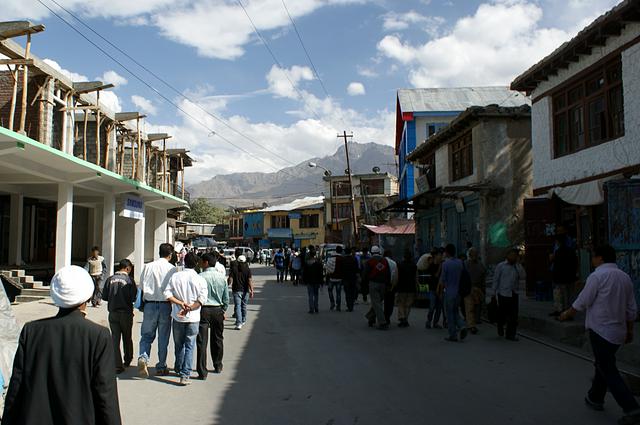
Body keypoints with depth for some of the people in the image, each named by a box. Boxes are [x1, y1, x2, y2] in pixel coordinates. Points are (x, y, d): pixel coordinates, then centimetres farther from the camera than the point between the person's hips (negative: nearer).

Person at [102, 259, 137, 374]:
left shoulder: (110, 279, -1)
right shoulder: (129, 280, -11)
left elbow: (104, 297, 1)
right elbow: (133, 297, -14)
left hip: (113, 312, 2)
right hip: (126, 312, -2)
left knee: (115, 338, 4)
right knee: (127, 338, 16)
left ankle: (117, 365, 0)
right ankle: (127, 361, 30)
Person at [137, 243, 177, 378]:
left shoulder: (148, 267, 1)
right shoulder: (172, 269, -6)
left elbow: (141, 286, 4)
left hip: (150, 304, 1)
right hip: (165, 305, -1)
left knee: (147, 335, 11)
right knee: (163, 337, 10)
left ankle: (143, 357, -13)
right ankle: (161, 367, 17)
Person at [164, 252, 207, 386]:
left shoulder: (175, 276, -2)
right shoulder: (200, 279, -7)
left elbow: (167, 294, -8)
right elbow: (202, 299, -15)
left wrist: (181, 303, -10)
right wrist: (189, 308, -13)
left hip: (177, 316, 2)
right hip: (193, 317, -2)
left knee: (179, 345, 20)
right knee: (189, 346, 4)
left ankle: (179, 368, 39)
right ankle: (185, 375, -2)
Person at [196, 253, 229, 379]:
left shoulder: (200, 277, -11)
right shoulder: (222, 277, 1)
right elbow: (226, 297, 8)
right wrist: (224, 310, 19)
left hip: (203, 310, -4)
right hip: (218, 310, 4)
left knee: (202, 341, 0)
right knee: (217, 339, 19)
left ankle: (202, 372, -1)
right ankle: (218, 366, 33)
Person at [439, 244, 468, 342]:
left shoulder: (446, 263, -13)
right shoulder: (460, 262, 4)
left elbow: (443, 280, -11)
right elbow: (461, 276, 9)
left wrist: (441, 291, 2)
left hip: (449, 291, -5)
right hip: (458, 291, 6)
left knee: (450, 314, 4)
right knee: (455, 311, 19)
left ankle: (453, 336, 7)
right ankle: (462, 326, -4)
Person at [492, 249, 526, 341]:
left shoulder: (518, 267, 10)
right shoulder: (501, 266, 0)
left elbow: (523, 277, -6)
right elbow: (495, 280, 1)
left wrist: (517, 265, -8)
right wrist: (495, 293, -2)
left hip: (514, 294, 3)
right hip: (503, 294, -3)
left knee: (514, 316, 0)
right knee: (502, 315, 6)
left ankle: (510, 334, 9)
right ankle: (500, 328, 34)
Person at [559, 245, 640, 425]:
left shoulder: (597, 276, -14)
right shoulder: (625, 277, 9)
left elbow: (582, 302, -11)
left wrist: (567, 314, 5)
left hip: (600, 330, -8)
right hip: (618, 332, 8)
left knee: (609, 371, -3)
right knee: (603, 365, 22)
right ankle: (595, 398, 34)